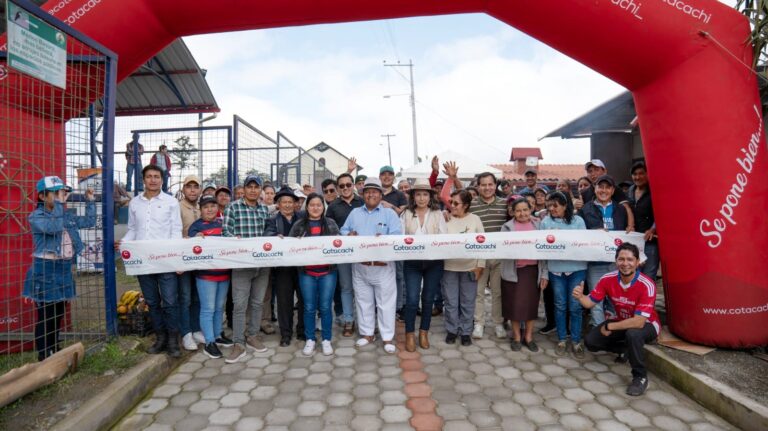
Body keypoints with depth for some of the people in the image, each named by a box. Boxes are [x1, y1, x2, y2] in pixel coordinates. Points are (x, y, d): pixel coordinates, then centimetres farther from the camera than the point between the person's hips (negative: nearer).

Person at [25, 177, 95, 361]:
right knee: (45, 315, 0)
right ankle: (44, 355, 10)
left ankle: (55, 349, 28)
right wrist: (60, 203, -23)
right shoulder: (36, 216, -9)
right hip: (46, 269, -7)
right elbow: (54, 227, -27)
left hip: (64, 268, 7)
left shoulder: (66, 215, 11)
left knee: (59, 313, 15)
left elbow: (89, 222, 17)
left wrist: (90, 201, 8)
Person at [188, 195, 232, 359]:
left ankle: (217, 335, 29)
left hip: (224, 271, 5)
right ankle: (209, 342, 3)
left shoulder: (223, 223, 13)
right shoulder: (196, 225, -1)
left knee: (220, 307, 15)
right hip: (206, 273, -5)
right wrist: (197, 238, -33)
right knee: (208, 309, -4)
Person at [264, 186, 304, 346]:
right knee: (284, 301, 5)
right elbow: (267, 235, -10)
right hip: (283, 266, -1)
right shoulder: (273, 220, 7)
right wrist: (275, 236, -32)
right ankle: (286, 333, 17)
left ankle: (303, 330, 22)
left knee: (304, 298, 7)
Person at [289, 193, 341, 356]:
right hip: (306, 271, 0)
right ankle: (310, 339, 21)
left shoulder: (331, 223, 6)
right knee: (309, 307, 7)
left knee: (325, 307, 5)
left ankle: (326, 340, 18)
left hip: (328, 271, 0)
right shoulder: (299, 225, 5)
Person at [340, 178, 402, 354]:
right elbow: (344, 231, 9)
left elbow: (397, 236, -10)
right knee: (364, 301, 13)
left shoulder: (389, 213, 0)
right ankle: (367, 333, 27)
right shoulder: (354, 213, 13)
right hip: (359, 266, 4)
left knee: (385, 303, 2)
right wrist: (349, 235, -13)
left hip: (383, 266, -3)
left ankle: (388, 337, 13)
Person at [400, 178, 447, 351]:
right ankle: (410, 334, 14)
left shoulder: (438, 214, 3)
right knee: (412, 299, -5)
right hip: (412, 262, -1)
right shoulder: (406, 214, 3)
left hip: (434, 262, 1)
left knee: (428, 299, 10)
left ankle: (424, 332, 28)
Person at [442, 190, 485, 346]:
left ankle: (465, 332, 24)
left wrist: (480, 265, -2)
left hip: (470, 267, 0)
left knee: (468, 302, 10)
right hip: (449, 267, 0)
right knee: (451, 301, 8)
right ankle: (451, 330, 24)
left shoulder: (475, 219, 0)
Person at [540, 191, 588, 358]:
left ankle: (576, 342, 17)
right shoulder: (546, 221, 1)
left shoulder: (578, 220, 1)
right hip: (556, 269, 1)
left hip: (576, 268, 0)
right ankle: (561, 340, 22)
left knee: (575, 306, 3)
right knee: (560, 305, 9)